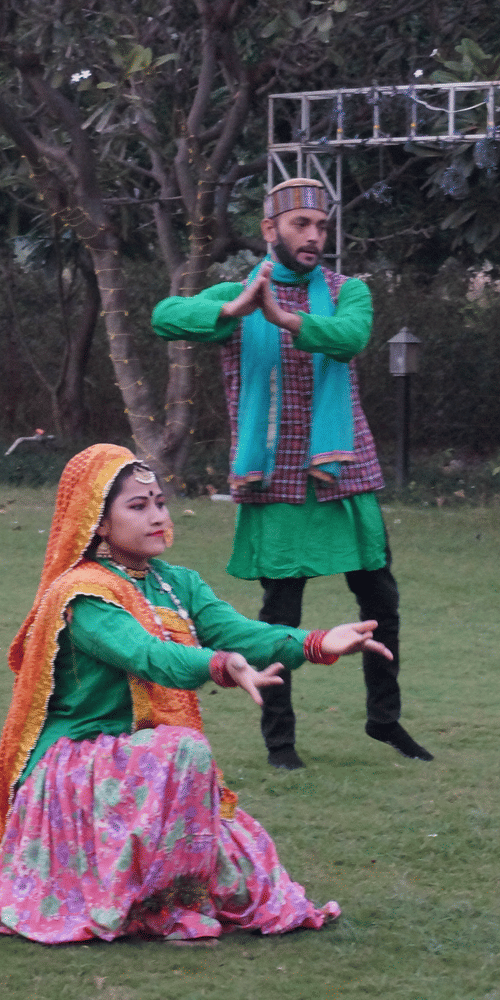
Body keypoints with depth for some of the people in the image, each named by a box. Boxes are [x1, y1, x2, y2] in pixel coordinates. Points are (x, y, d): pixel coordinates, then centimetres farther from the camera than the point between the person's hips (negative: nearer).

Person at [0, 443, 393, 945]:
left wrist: (316, 644, -29)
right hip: (76, 766, -7)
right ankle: (161, 905, -20)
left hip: (141, 761, 8)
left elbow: (233, 629, -9)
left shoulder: (177, 584, 9)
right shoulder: (82, 596, -15)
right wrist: (221, 667, -53)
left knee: (246, 861, -5)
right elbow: (144, 655, -33)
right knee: (182, 750, -33)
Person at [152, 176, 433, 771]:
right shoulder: (236, 299, 3)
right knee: (281, 610, 1)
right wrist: (235, 309, -34)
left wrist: (284, 317, -35)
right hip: (275, 482, -2)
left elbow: (351, 336, -18)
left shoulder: (346, 292, 6)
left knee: (380, 598, 6)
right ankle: (279, 735, 10)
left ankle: (384, 716, 23)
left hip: (343, 474, 2)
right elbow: (166, 317, -16)